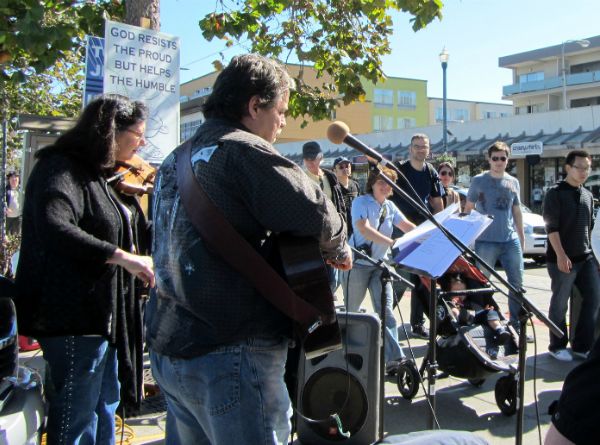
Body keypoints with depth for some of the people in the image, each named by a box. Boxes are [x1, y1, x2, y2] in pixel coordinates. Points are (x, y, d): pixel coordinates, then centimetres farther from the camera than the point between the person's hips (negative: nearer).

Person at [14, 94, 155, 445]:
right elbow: (54, 228, -35)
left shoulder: (94, 173, 15)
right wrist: (122, 256, -36)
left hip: (99, 314, 10)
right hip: (72, 315, -10)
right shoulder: (61, 169, -16)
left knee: (105, 406, 22)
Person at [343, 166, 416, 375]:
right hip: (358, 263, -4)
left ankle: (393, 359, -10)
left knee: (386, 310, -7)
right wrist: (391, 242, -39)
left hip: (380, 264, 5)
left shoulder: (390, 207, 8)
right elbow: (364, 229, -27)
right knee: (351, 311, 10)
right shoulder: (361, 203, -11)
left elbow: (407, 226, 4)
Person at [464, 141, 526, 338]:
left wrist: (522, 237, 15)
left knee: (517, 284, 7)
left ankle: (517, 325, 18)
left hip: (511, 241, 4)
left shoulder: (513, 182, 11)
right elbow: (468, 208, 2)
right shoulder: (479, 181, -1)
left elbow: (517, 211, 17)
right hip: (486, 241, -4)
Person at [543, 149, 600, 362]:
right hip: (563, 259, -7)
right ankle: (557, 346, 15)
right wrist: (561, 255, -20)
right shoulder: (556, 193, -6)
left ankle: (581, 346, 16)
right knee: (560, 303, 1)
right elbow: (551, 227, -13)